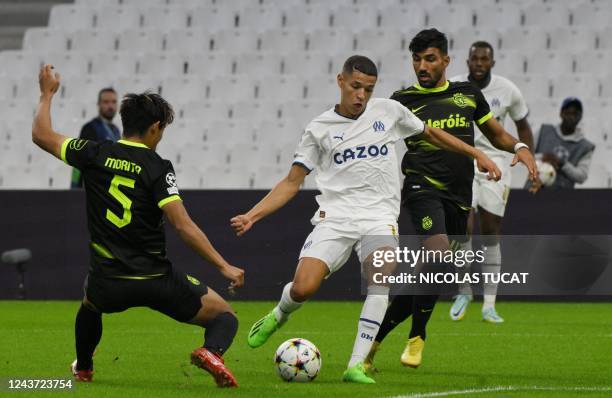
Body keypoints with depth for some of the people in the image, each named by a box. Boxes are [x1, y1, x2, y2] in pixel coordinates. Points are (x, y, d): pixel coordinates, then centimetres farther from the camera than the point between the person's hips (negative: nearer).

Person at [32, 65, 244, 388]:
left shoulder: (94, 155, -1)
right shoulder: (157, 168, -10)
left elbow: (41, 135, 13)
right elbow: (183, 226, -17)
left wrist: (47, 94, 29)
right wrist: (224, 267, -13)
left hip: (107, 284, 4)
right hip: (155, 282, -4)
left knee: (89, 303, 41)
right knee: (224, 316, 10)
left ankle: (82, 368, 48)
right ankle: (212, 351, -22)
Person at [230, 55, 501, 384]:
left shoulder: (388, 111, 9)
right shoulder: (319, 129, 6)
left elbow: (430, 133, 25)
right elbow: (292, 182, 7)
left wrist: (476, 154, 22)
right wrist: (251, 216, -3)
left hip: (379, 217, 1)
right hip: (334, 217, -1)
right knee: (302, 288, -19)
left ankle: (356, 366, -27)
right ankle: (278, 316, 20)